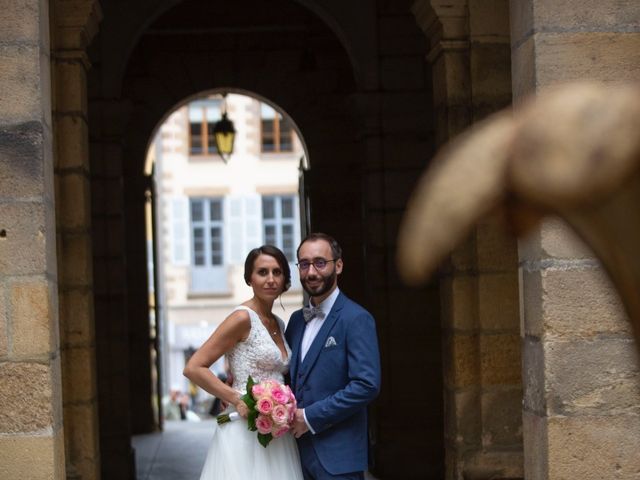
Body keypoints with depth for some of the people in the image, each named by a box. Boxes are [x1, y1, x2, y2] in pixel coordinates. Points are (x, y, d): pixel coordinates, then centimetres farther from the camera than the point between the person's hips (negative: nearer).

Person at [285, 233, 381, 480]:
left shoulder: (356, 319, -9)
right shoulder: (296, 320, 13)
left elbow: (367, 385, -18)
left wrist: (310, 417, -15)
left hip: (337, 455, -6)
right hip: (299, 448, 6)